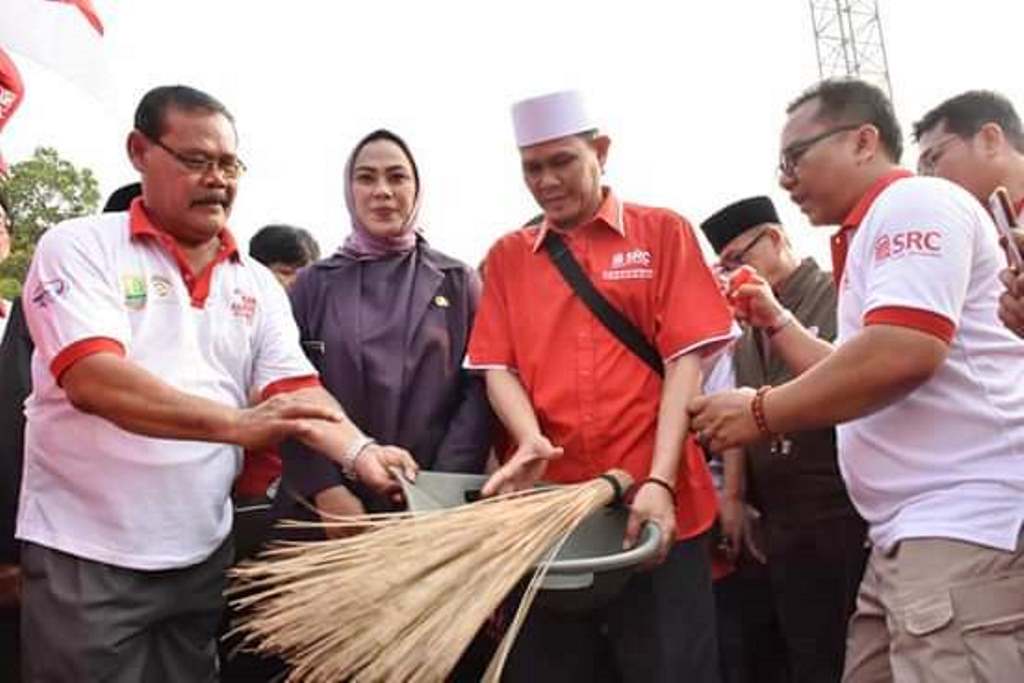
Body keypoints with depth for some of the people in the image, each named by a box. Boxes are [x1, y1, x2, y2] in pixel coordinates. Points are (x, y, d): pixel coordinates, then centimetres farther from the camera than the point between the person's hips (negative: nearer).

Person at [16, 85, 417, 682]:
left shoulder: (258, 284, 9)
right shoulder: (80, 247, -7)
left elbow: (298, 389, 2)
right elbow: (93, 380, -21)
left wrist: (360, 451, -19)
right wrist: (237, 423, -31)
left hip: (204, 552, 5)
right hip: (85, 553, -4)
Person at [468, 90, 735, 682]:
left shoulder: (664, 233, 5)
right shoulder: (508, 256, 13)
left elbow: (686, 358, -4)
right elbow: (498, 366, 6)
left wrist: (659, 481, -15)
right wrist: (531, 440, -15)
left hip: (655, 504, -2)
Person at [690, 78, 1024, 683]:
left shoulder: (914, 202, -7)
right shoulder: (874, 231, 23)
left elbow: (902, 354, -23)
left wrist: (762, 414, -13)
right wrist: (775, 321, 26)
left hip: (962, 523, -10)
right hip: (913, 531, 10)